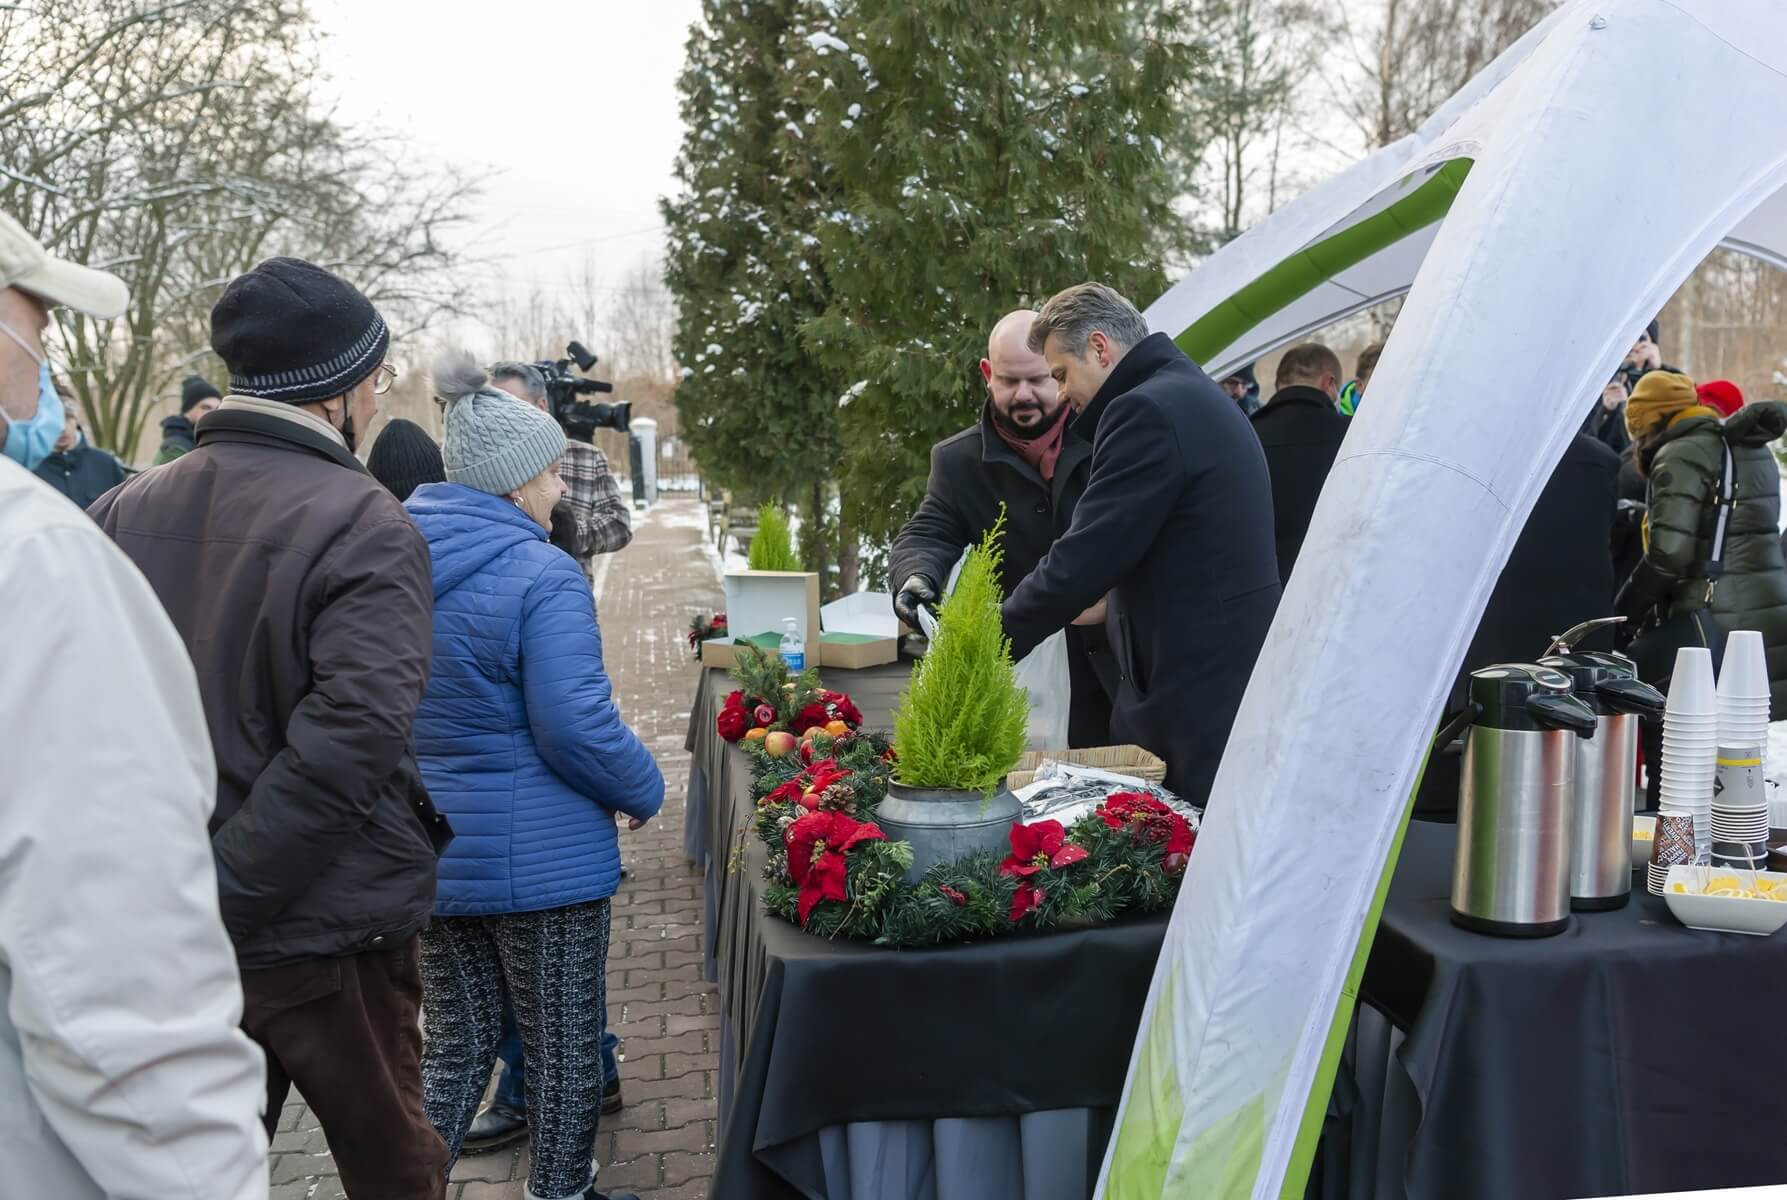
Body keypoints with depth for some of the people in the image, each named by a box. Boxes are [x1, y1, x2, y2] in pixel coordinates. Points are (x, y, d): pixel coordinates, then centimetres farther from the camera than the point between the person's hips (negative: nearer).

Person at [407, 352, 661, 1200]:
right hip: (538, 857, -6)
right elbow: (577, 727, -22)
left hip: (428, 850, 7)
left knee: (457, 1042, 20)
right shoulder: (543, 576, -20)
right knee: (564, 1050, 13)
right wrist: (643, 791, -4)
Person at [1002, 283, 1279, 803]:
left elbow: (1080, 558, -19)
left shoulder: (1148, 411, -17)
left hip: (1198, 696, -10)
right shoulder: (1196, 394, 16)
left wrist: (983, 647, -9)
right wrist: (1109, 603, 22)